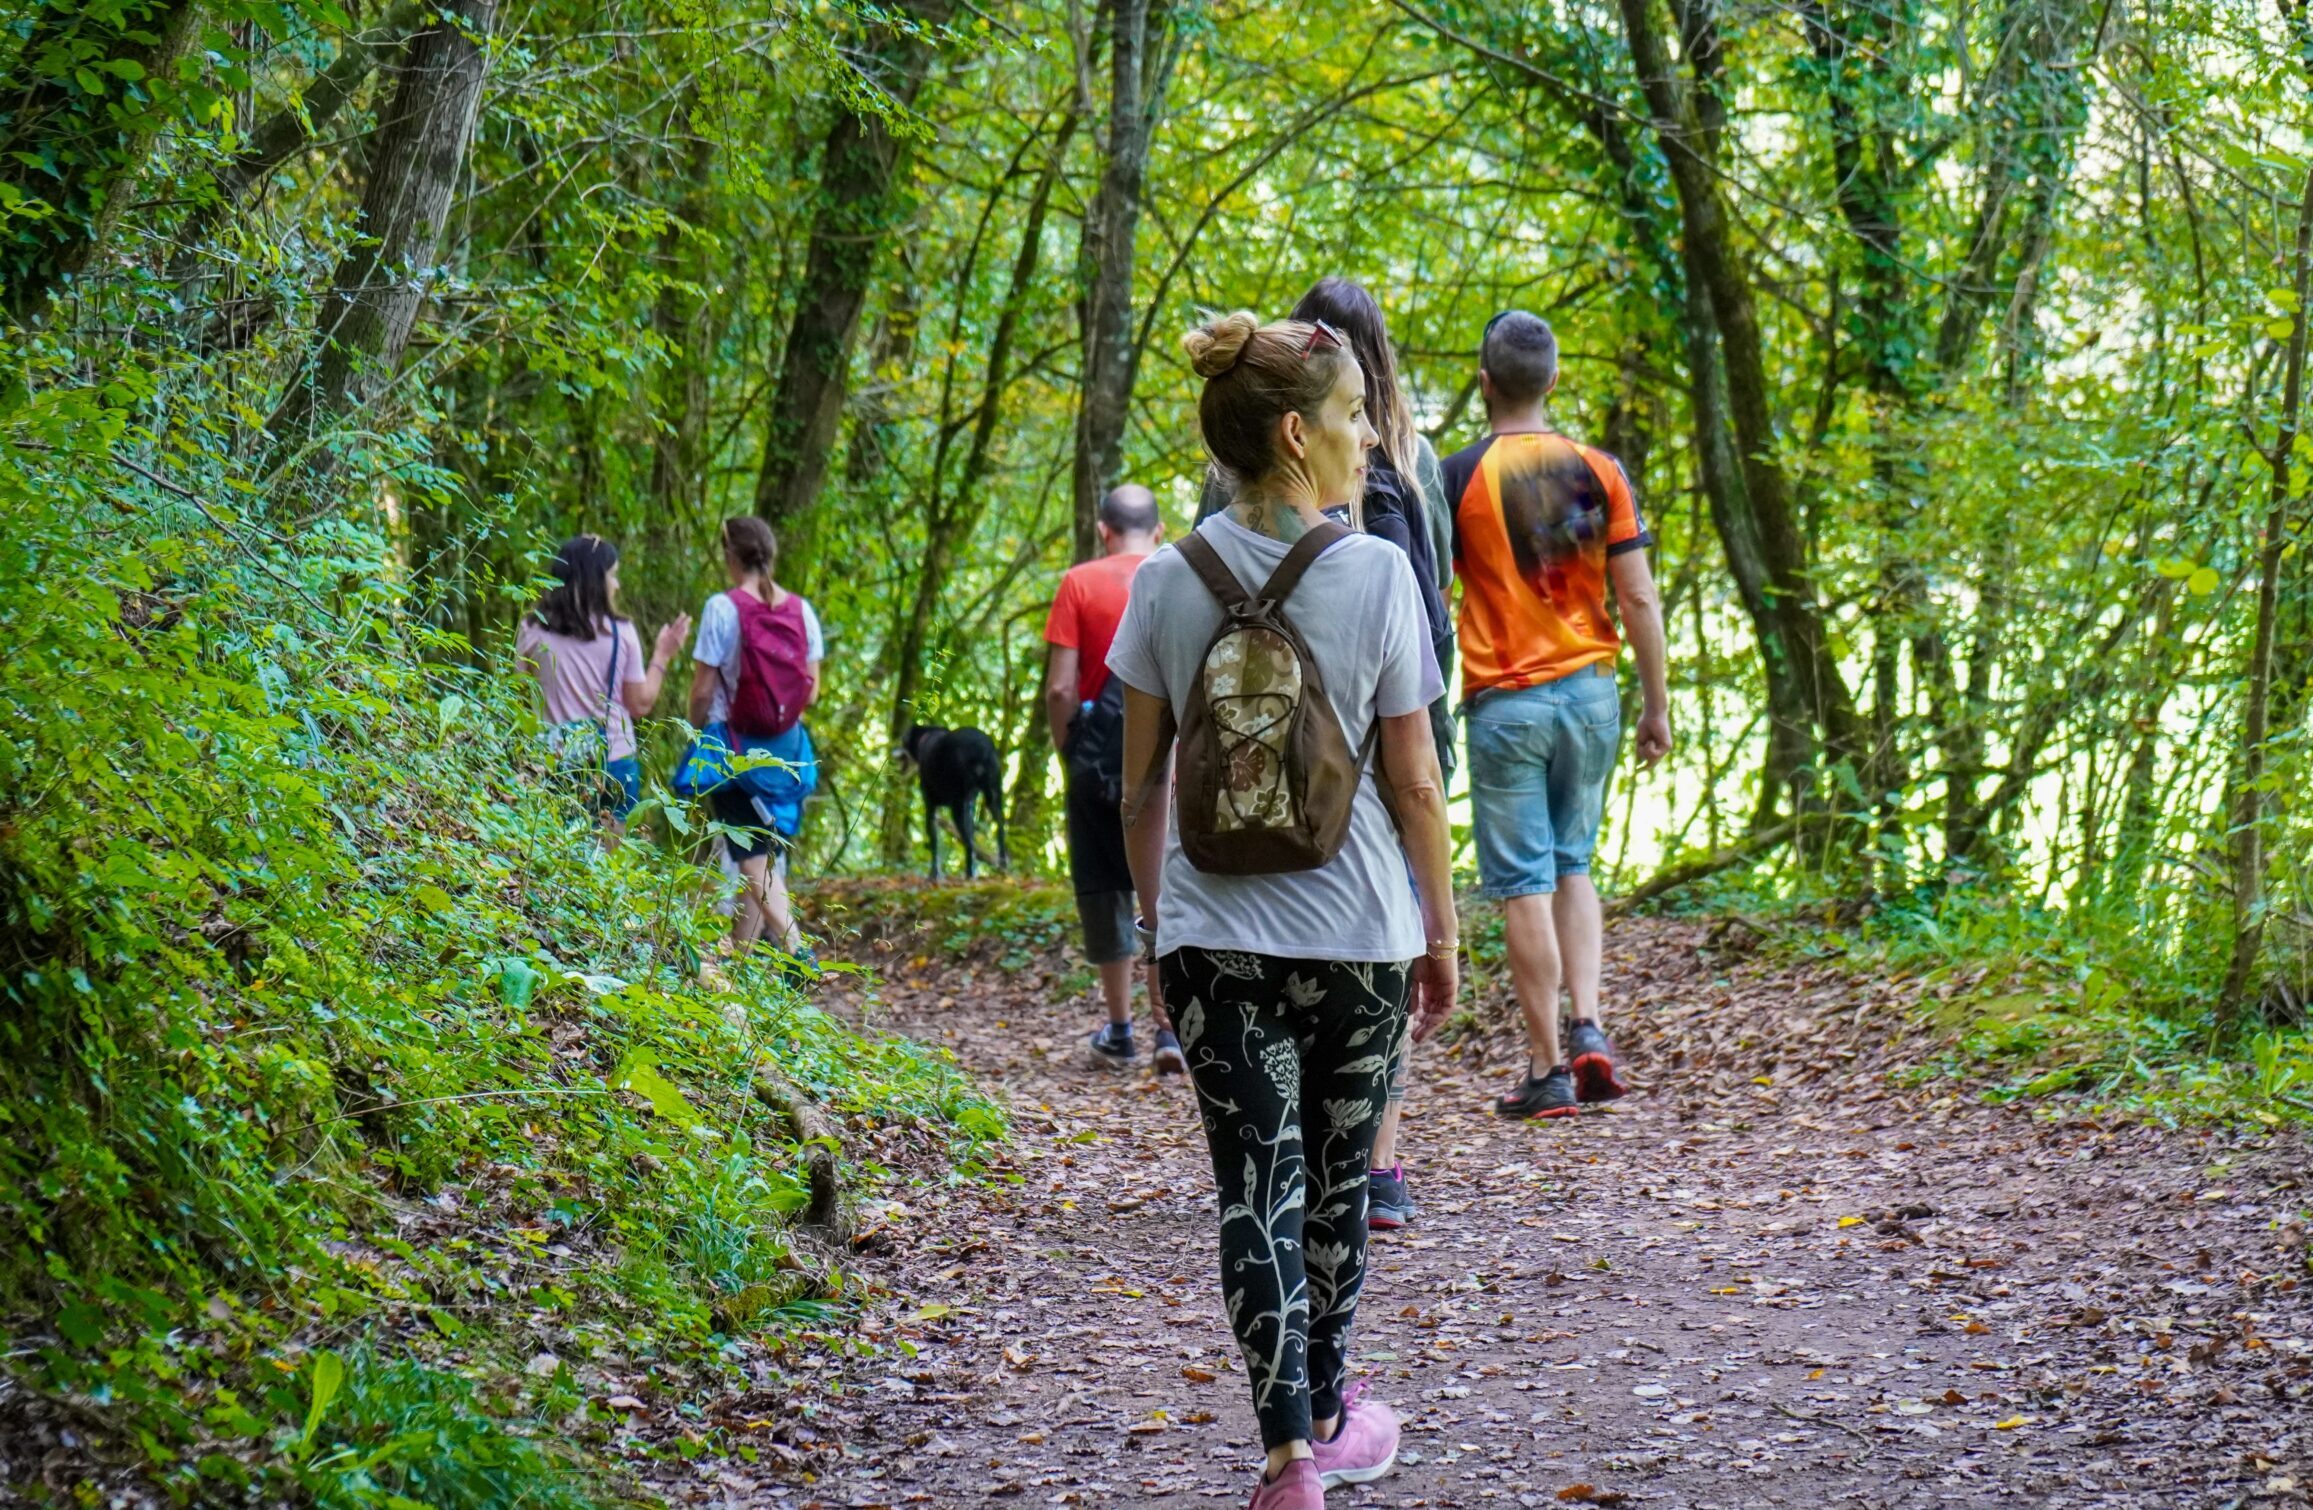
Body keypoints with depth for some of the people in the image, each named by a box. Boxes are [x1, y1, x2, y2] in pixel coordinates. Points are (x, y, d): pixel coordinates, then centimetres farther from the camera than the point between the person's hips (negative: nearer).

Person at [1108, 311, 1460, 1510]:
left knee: (1257, 1187, 3)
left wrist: (1154, 924, 14)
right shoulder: (1374, 573, -10)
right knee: (1336, 1180, 15)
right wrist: (1441, 931, 5)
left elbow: (1141, 787, 2)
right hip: (1355, 934, -1)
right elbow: (1413, 783, -6)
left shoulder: (1168, 581, -2)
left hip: (1213, 937, 1)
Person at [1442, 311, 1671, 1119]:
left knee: (1524, 885, 1)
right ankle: (1588, 1028, 5)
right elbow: (1638, 598, 0)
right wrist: (1657, 705, 8)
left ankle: (1547, 1070, 3)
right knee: (1572, 864, 20)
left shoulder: (1460, 475, -6)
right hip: (1591, 692, 3)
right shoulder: (1600, 472, 1)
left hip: (1505, 702, -3)